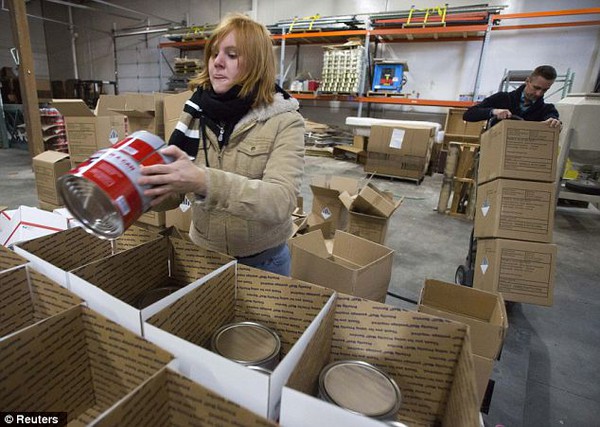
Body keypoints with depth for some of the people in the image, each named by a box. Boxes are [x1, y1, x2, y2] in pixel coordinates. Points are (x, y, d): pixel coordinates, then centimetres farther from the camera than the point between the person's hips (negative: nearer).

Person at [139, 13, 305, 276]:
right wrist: (143, 188, -23)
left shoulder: (284, 121, -15)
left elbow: (280, 201, -30)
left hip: (262, 261, -3)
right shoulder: (194, 114, -3)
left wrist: (204, 182, -42)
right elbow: (172, 196, -2)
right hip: (203, 254, 3)